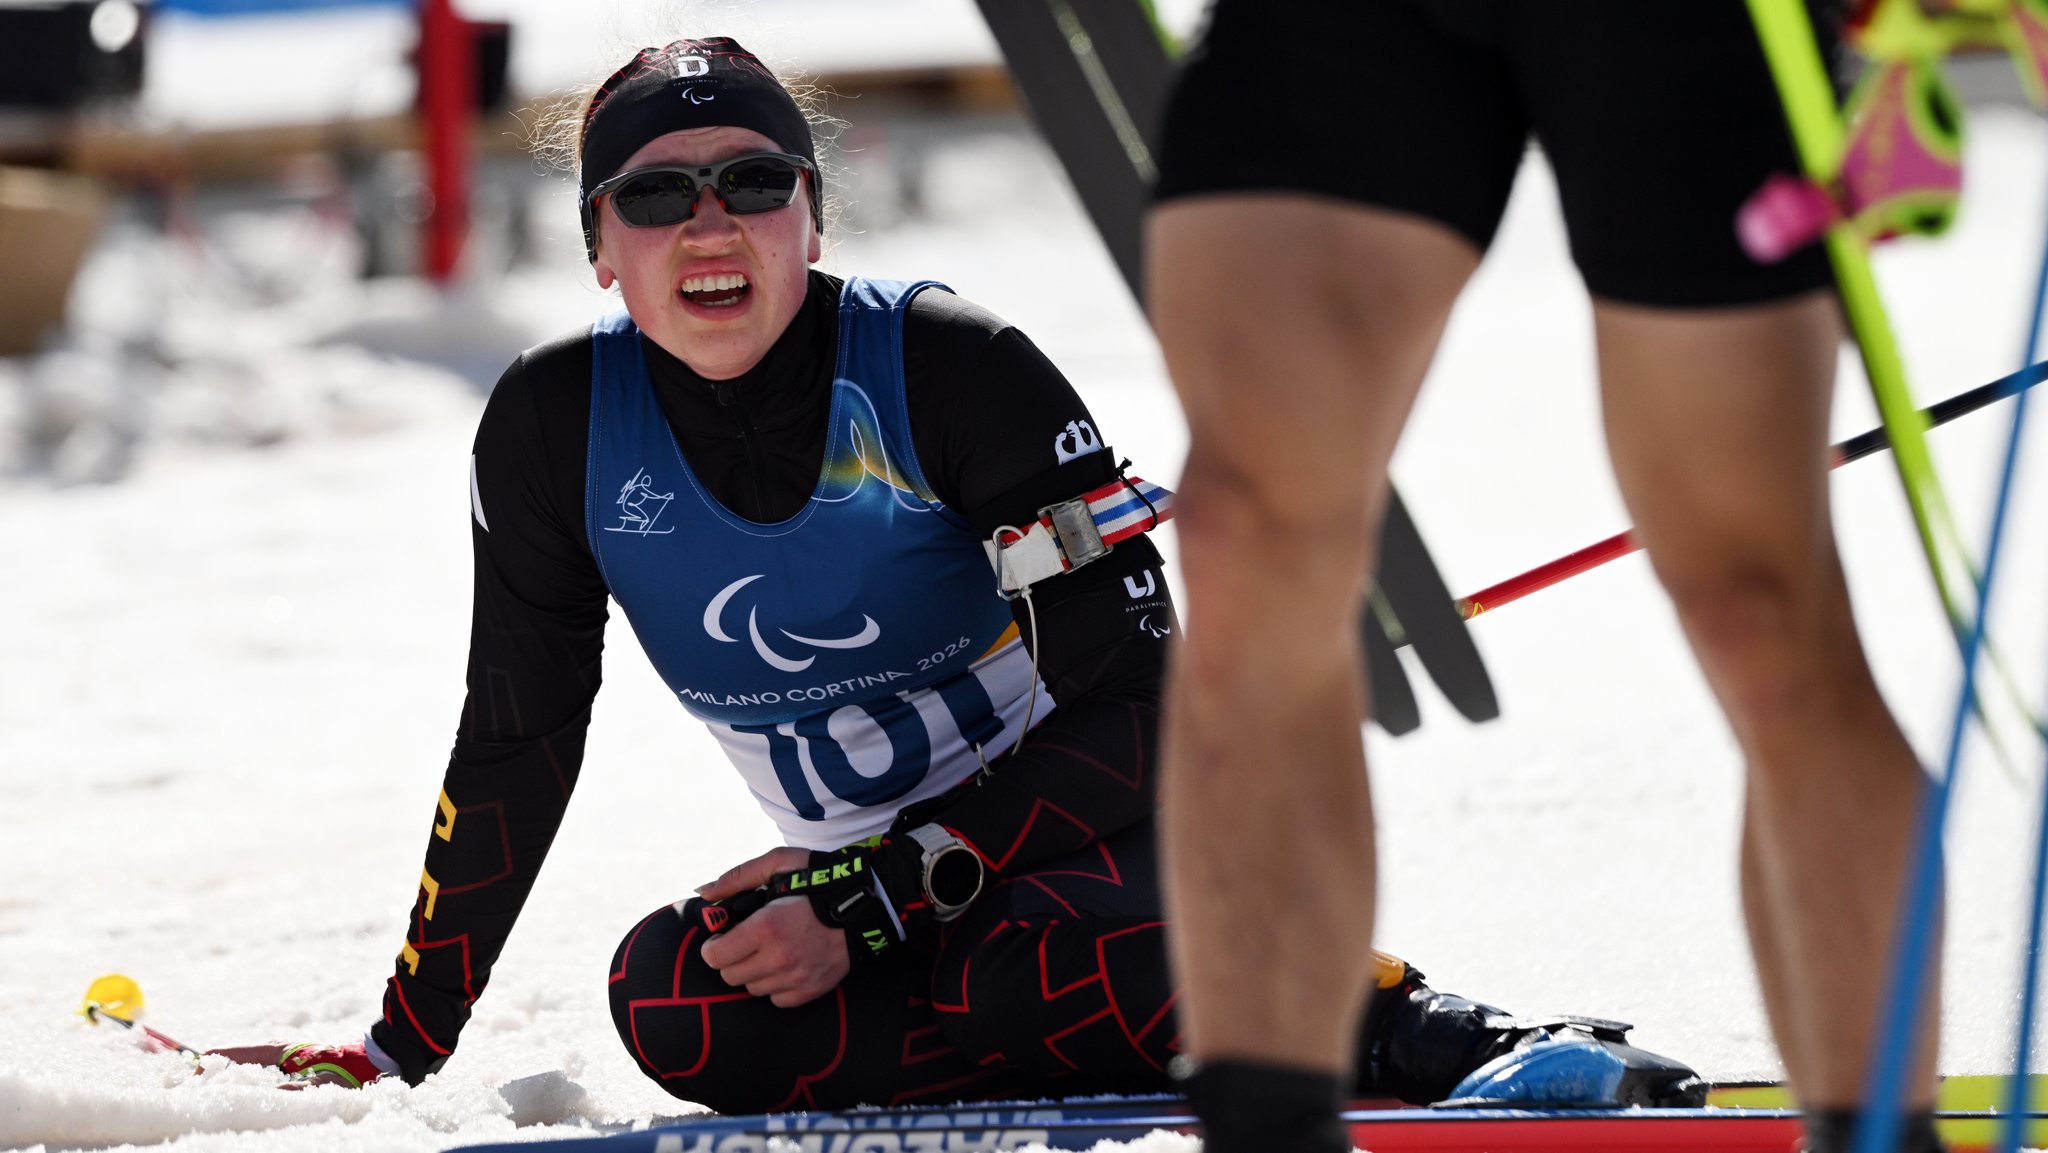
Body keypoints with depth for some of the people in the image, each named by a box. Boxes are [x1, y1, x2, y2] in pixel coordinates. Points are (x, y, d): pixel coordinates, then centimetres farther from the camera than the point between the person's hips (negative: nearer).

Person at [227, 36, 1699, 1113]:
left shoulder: (943, 368, -19)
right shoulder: (559, 427, -6)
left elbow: (1134, 701, -19)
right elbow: (516, 752, 6)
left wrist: (873, 905, -26)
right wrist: (407, 1039, 7)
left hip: (1117, 831, -5)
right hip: (881, 884, 6)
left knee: (1049, 951, -39)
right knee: (673, 997, -26)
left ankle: (1435, 1045, -20)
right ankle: (1167, 1056, -19)